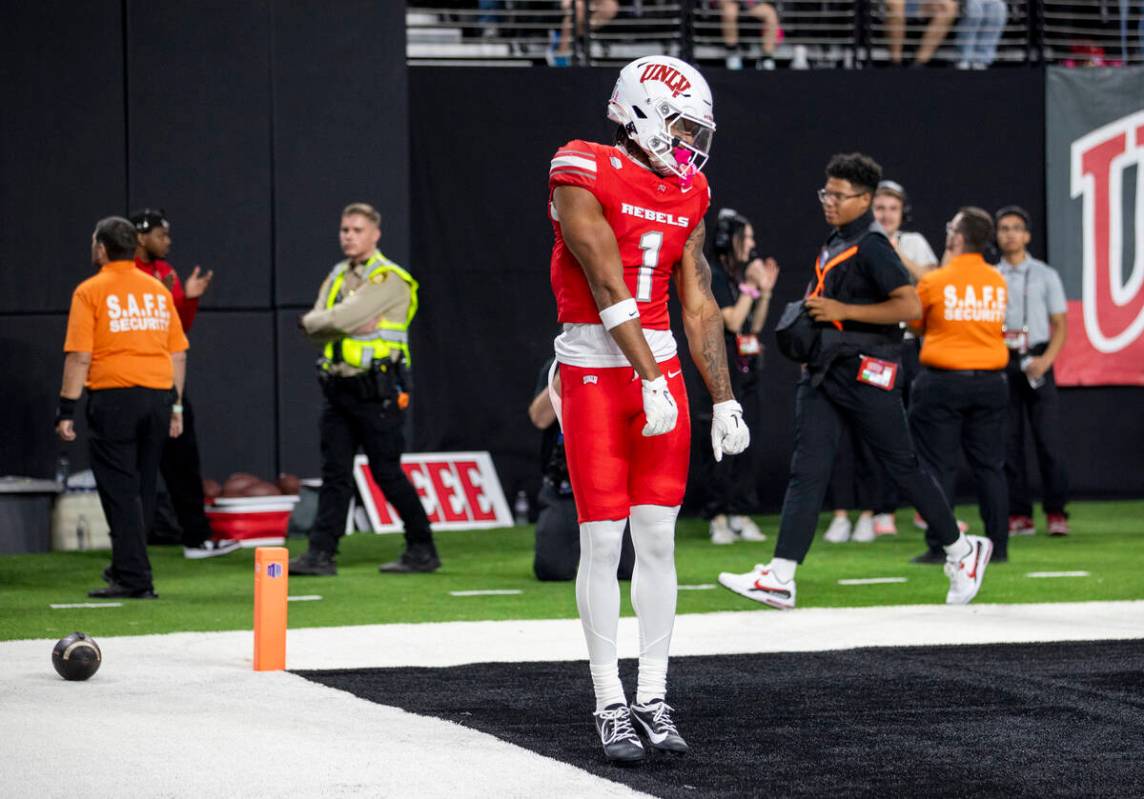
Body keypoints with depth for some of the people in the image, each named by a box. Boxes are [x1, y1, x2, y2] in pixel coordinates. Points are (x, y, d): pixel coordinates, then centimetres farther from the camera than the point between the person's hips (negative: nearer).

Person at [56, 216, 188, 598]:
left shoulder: (91, 291, -4)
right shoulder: (158, 290, 11)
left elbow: (79, 357, -10)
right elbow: (179, 353, 12)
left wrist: (66, 410, -7)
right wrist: (175, 404, 18)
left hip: (114, 396, -5)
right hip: (158, 396, 5)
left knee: (120, 491, -3)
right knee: (143, 490, 13)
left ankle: (134, 579, -7)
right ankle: (127, 569, 21)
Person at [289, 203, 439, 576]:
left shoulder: (388, 278, -9)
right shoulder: (337, 276, 16)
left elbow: (346, 316, -21)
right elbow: (316, 328, 4)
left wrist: (311, 320, -4)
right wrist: (351, 324, -13)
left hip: (376, 391, -7)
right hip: (338, 387, 7)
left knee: (387, 473, -3)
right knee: (334, 473, 4)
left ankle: (422, 550, 7)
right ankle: (321, 553, 2)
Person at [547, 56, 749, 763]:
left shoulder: (686, 196, 10)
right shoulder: (585, 178, -10)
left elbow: (700, 307, 12)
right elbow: (608, 290, -15)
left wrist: (724, 401, 8)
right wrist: (649, 382, -18)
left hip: (662, 367, 6)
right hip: (596, 372, -6)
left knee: (658, 538, 4)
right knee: (603, 540, -4)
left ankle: (653, 698, 9)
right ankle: (611, 707, 2)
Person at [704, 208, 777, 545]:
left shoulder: (743, 276, 14)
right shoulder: (716, 277, -8)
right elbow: (733, 321, -16)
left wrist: (765, 291, 8)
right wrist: (751, 286, -11)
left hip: (748, 368, 8)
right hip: (724, 368, -8)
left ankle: (740, 515, 9)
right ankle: (718, 517, -4)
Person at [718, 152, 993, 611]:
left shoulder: (871, 247, -13)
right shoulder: (835, 244, 14)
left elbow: (910, 306, -22)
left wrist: (842, 311, -21)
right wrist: (809, 318, 11)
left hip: (866, 374, -8)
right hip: (823, 372, 8)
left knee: (902, 467, 2)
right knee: (807, 470, -2)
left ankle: (962, 551, 20)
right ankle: (780, 578, -9)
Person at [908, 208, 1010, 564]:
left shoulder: (934, 282, -9)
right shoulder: (998, 283, 3)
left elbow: (915, 322, 5)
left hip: (943, 383, -4)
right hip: (990, 382, 4)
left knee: (938, 467, 0)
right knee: (990, 466, 9)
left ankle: (938, 547, -3)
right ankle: (998, 545, 8)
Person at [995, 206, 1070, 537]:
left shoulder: (1045, 275, 7)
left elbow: (1060, 325, 4)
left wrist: (1046, 360, -11)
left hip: (1036, 359, -2)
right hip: (1000, 361, 2)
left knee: (1048, 437, -8)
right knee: (1008, 439, 0)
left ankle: (1056, 512, -6)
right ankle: (1018, 514, 4)